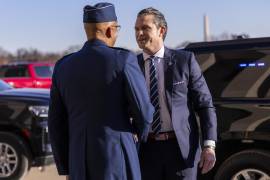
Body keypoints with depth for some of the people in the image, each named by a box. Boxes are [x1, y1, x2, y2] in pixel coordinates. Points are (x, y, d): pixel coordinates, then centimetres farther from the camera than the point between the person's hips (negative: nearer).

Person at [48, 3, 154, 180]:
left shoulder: (63, 66, 5)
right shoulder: (123, 60, -11)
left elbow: (57, 124, 8)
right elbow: (144, 111, -8)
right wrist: (142, 132, 17)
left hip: (81, 164, 5)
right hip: (118, 162, -5)